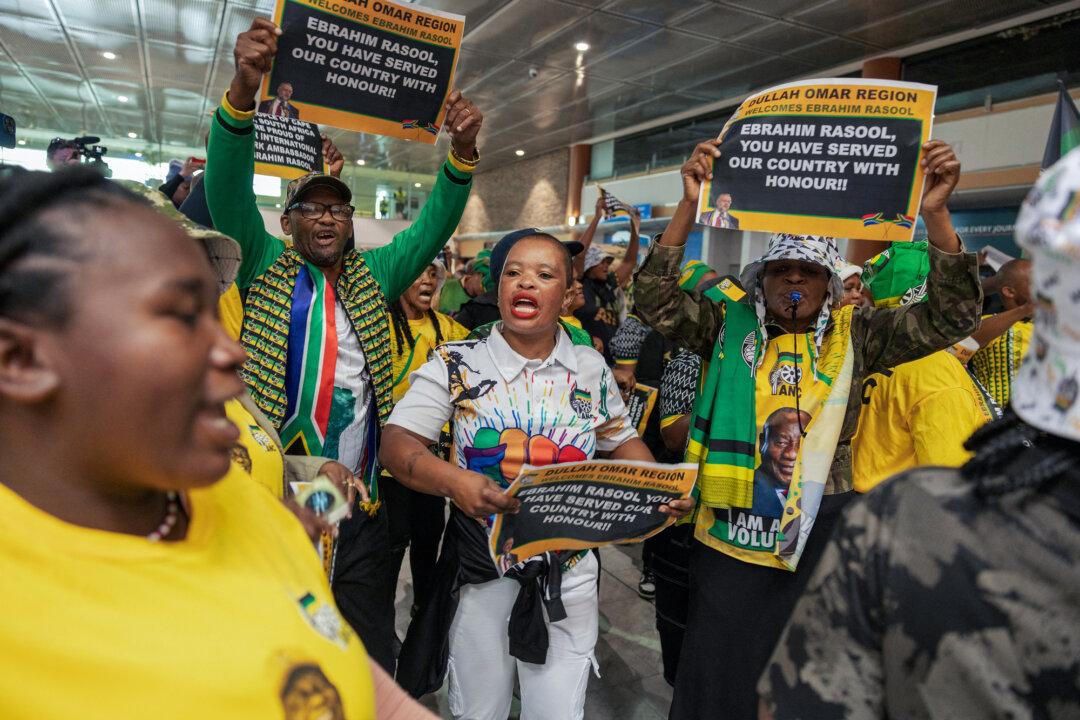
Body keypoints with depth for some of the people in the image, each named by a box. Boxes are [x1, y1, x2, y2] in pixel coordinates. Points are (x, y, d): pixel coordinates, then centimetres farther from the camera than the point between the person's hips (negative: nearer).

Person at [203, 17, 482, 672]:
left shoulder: (374, 275, 11)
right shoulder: (266, 269, 6)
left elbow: (435, 225, 3)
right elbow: (228, 190, -8)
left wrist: (463, 149, -13)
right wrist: (245, 91, -22)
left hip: (363, 499, 3)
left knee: (371, 648, 13)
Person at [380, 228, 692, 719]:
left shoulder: (591, 368, 0)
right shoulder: (456, 364, -8)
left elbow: (622, 442, 11)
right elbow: (396, 444, -12)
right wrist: (453, 480, -31)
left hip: (569, 573, 2)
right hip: (481, 568, -1)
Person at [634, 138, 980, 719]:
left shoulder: (853, 337, 3)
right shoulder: (729, 325, 1)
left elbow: (950, 318, -4)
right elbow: (655, 300, -10)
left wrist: (935, 215, -16)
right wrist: (690, 206, -19)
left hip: (817, 542, 1)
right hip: (729, 540, -1)